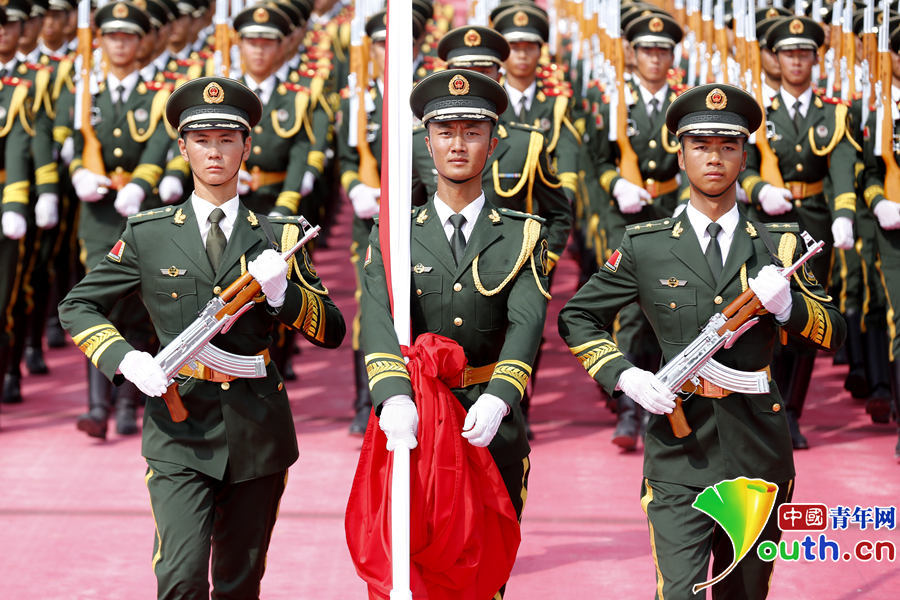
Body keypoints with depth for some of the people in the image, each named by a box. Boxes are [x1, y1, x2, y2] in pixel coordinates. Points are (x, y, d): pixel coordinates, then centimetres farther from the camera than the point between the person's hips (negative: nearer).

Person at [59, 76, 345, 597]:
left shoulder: (279, 237, 8)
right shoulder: (148, 235, 5)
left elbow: (332, 330, 7)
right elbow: (78, 306, 11)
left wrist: (279, 291, -12)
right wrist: (125, 359, -8)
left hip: (258, 431, 2)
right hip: (181, 424, -2)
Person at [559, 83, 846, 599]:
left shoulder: (778, 245, 8)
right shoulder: (646, 247, 3)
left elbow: (834, 333, 6)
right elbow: (578, 317, 11)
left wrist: (787, 304, -15)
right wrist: (624, 376, -6)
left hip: (758, 453, 3)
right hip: (681, 454, -2)